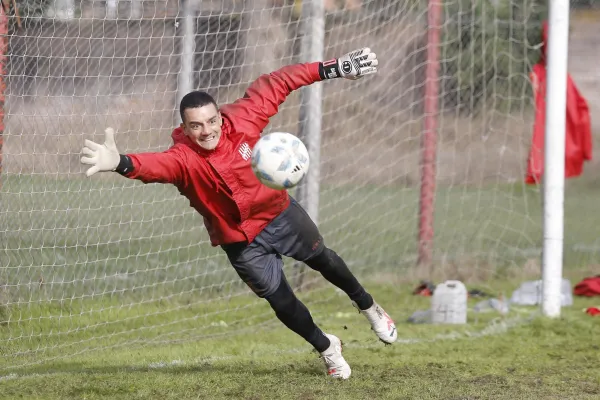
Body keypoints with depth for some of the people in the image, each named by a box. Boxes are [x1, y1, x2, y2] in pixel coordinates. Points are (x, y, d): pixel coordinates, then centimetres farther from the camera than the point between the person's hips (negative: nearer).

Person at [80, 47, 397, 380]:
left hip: (281, 214, 2)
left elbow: (272, 86, -13)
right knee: (280, 299, 6)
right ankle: (326, 349, 35)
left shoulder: (241, 121, -24)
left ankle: (367, 305, 53)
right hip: (241, 240, -2)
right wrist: (121, 164, -77)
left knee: (322, 260, 23)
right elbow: (155, 165, -54)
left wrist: (331, 70, -13)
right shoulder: (183, 158, -32)